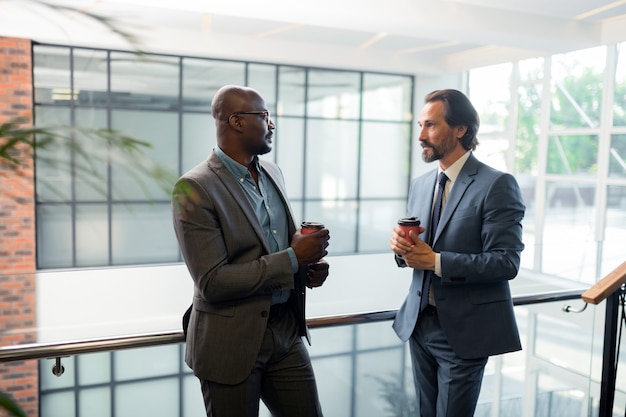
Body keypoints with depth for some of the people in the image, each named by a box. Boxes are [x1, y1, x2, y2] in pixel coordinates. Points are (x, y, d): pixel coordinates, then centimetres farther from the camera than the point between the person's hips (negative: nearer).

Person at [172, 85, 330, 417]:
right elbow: (212, 282, -21)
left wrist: (309, 264, -4)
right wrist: (292, 259, -20)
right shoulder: (194, 188, -16)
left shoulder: (272, 173, 7)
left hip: (286, 329, 6)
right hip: (232, 342, -6)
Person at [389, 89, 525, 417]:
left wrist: (436, 261, -24)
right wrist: (401, 247, -10)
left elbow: (506, 263, -19)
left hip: (464, 329, -6)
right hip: (419, 322, 7)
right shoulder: (420, 184, 8)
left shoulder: (496, 185, -14)